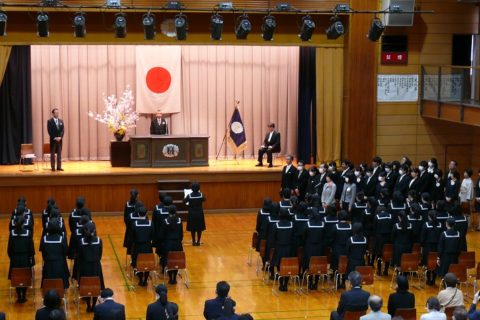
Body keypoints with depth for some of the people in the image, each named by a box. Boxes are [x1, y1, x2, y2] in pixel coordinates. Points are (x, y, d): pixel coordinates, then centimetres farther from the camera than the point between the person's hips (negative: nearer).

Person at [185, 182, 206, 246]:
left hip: (192, 214, -1)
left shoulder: (189, 195, -16)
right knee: (199, 228, 10)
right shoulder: (201, 195, -10)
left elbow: (184, 201, -5)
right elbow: (204, 199, 11)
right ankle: (198, 241, 13)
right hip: (199, 213, 1)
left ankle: (194, 241, 14)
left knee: (192, 229, 9)